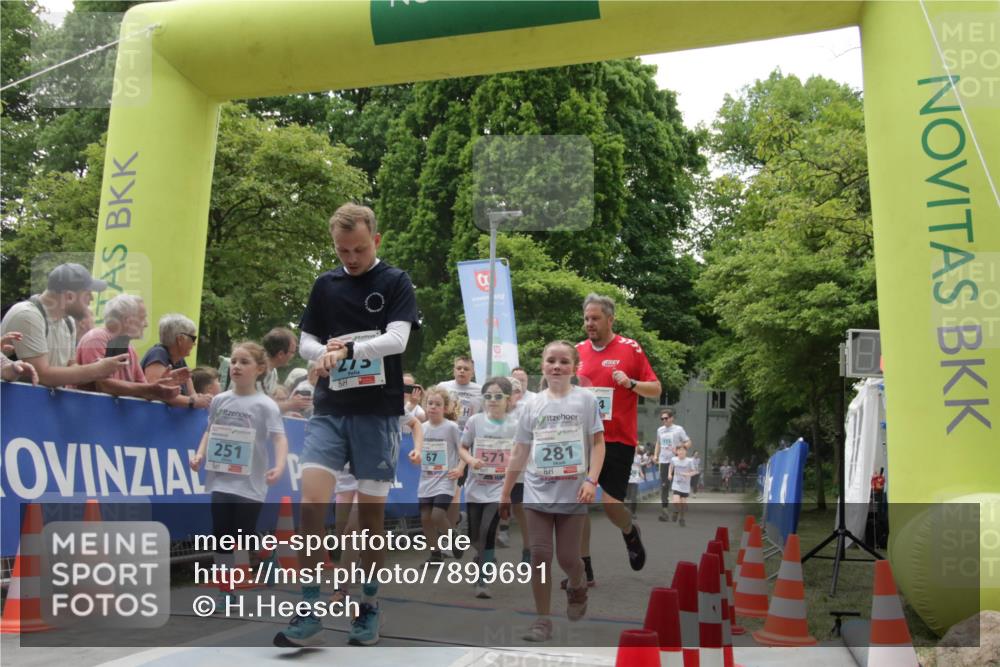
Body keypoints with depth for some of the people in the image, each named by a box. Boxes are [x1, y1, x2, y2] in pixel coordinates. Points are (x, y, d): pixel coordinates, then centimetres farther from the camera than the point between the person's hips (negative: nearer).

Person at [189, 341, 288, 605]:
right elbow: (210, 432, 18)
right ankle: (225, 591, 19)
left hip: (250, 484, -4)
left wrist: (279, 466, -30)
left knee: (246, 537, 2)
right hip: (221, 481, 4)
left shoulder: (265, 405, -6)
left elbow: (279, 437, -14)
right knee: (221, 535, 5)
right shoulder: (219, 401, 7)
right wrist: (200, 455, 1)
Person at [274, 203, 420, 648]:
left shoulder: (396, 283, 1)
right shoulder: (325, 285, 11)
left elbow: (397, 340, -10)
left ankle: (369, 607, 20)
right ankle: (308, 613, -3)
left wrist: (348, 349, -21)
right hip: (329, 410, 3)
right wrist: (326, 352, -10)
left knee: (371, 511, 4)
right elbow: (306, 342, 12)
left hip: (378, 413, -2)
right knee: (311, 501, -11)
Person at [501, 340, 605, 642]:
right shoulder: (533, 405, 5)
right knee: (540, 556, 0)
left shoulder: (585, 399, -2)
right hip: (538, 493, 2)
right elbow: (520, 452, 9)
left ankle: (577, 588, 37)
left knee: (568, 557, 3)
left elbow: (597, 443, -3)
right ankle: (543, 620, 12)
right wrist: (505, 493, 11)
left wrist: (592, 480, -15)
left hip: (572, 494, -2)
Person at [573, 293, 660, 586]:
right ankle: (584, 569, 10)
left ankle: (631, 533, 31)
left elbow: (656, 389, -2)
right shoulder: (577, 351, 8)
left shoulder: (630, 349, -3)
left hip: (618, 441, -3)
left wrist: (631, 383, -19)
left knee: (611, 503, -6)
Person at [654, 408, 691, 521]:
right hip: (663, 461, 4)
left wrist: (678, 449, -19)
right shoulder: (660, 430, 11)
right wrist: (656, 455, 13)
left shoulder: (678, 429, -4)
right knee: (664, 485, 2)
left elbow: (688, 442, -4)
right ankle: (664, 508, 6)